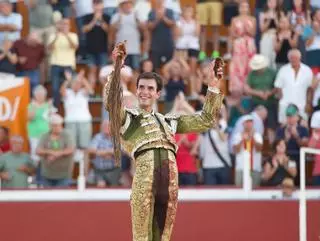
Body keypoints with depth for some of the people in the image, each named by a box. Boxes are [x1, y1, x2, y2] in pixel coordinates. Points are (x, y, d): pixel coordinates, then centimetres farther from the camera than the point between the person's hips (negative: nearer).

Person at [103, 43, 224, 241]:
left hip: (170, 172, 4)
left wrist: (214, 86, 28)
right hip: (145, 169, -4)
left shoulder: (169, 121, 30)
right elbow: (111, 102, -4)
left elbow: (205, 121, 33)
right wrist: (117, 68, -13)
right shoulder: (127, 117, 16)